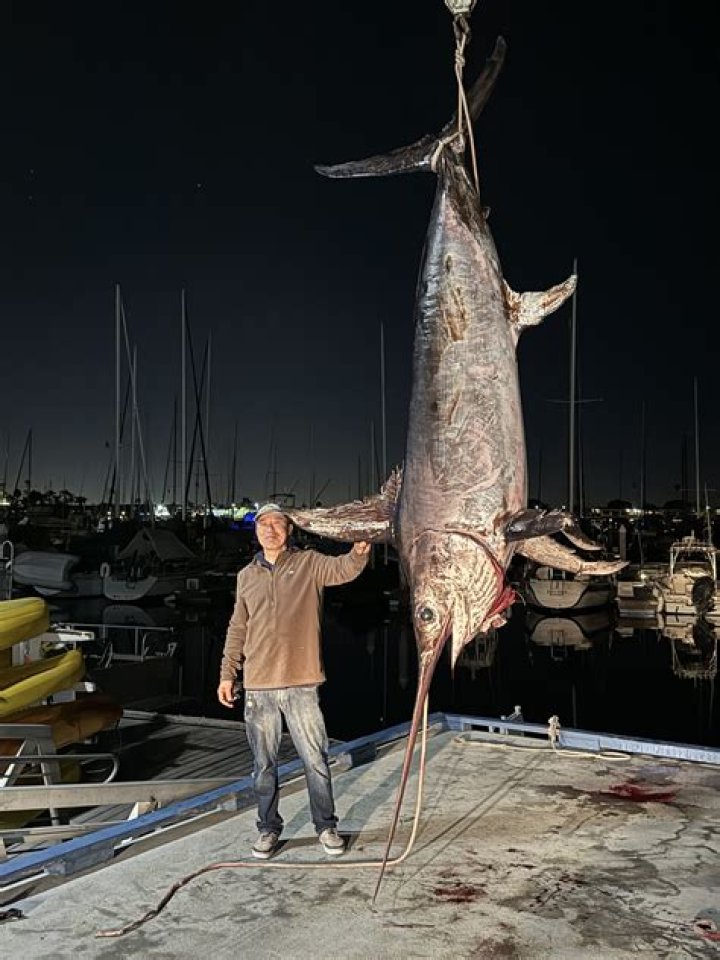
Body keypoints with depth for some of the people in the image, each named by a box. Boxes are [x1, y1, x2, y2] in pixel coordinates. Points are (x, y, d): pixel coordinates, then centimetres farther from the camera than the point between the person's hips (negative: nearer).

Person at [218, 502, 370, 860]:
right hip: (258, 686, 3)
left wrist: (359, 551, -39)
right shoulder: (247, 575, 12)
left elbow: (343, 569, -18)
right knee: (264, 764, 12)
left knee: (315, 759, 4)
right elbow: (238, 629, 16)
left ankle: (326, 825, 21)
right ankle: (268, 828, 27)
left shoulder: (309, 563, 1)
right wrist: (227, 673, 11)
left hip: (301, 684, -3)